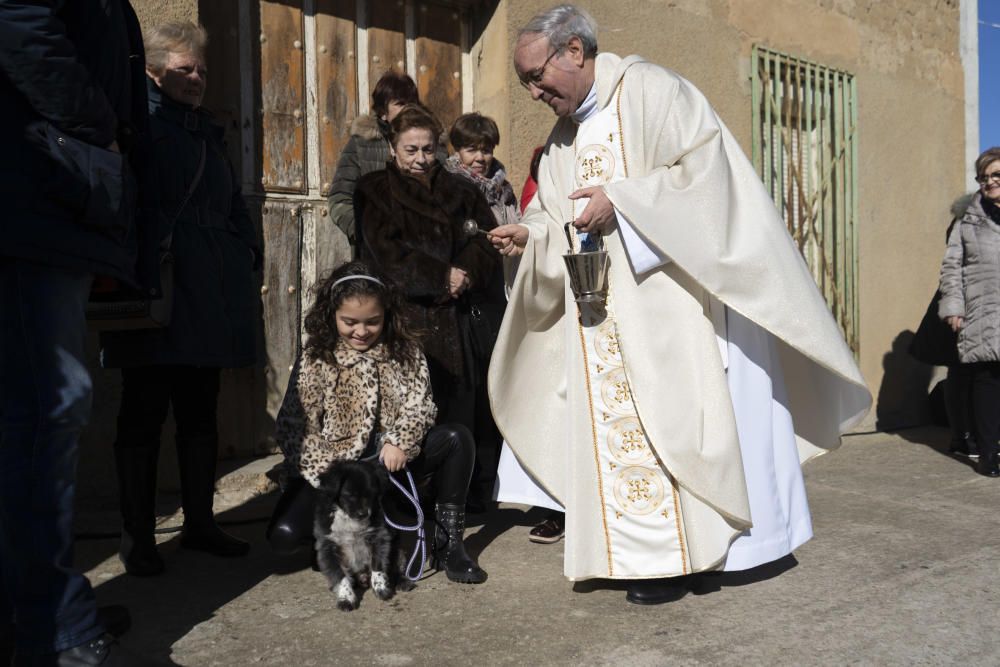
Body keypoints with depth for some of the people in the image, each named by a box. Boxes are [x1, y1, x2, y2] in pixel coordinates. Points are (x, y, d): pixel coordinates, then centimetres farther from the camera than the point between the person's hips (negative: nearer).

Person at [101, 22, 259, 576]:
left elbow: (233, 200, 26)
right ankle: (136, 537, 8)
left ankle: (199, 522, 21)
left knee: (200, 410, 11)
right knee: (145, 412, -2)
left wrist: (246, 250, 13)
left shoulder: (207, 130, 23)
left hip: (210, 296, 7)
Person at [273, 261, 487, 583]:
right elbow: (295, 424, -5)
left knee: (457, 438, -22)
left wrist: (401, 442, -24)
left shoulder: (405, 351, 3)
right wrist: (324, 475, -17)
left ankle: (448, 543, -15)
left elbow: (419, 401, -5)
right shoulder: (315, 359, -2)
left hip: (392, 460, 2)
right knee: (287, 530, -25)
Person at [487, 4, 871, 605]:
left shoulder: (649, 89, -5)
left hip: (668, 305, -7)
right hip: (601, 317, 7)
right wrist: (530, 236, -3)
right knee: (615, 424, 5)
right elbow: (561, 222, 17)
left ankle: (679, 555, 7)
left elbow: (704, 166, -15)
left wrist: (619, 199, -18)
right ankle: (642, 552, 14)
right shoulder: (563, 139, 17)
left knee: (669, 419, -4)